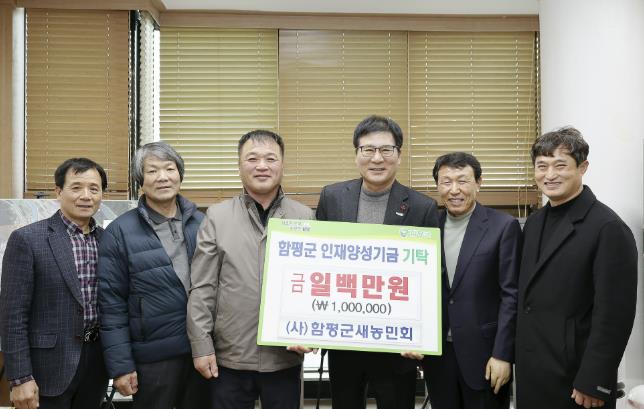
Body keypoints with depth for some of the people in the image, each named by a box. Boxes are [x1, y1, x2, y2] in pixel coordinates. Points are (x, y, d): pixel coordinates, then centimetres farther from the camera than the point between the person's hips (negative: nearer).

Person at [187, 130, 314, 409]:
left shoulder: (304, 217, 2)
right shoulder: (217, 216, 0)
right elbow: (202, 288, 0)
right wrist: (201, 346, -3)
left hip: (285, 357, 1)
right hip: (229, 356, 0)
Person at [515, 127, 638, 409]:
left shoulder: (608, 228, -15)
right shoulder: (535, 222, 8)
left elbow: (615, 315, -17)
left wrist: (593, 385, -17)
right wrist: (516, 357, 11)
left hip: (573, 377, -7)